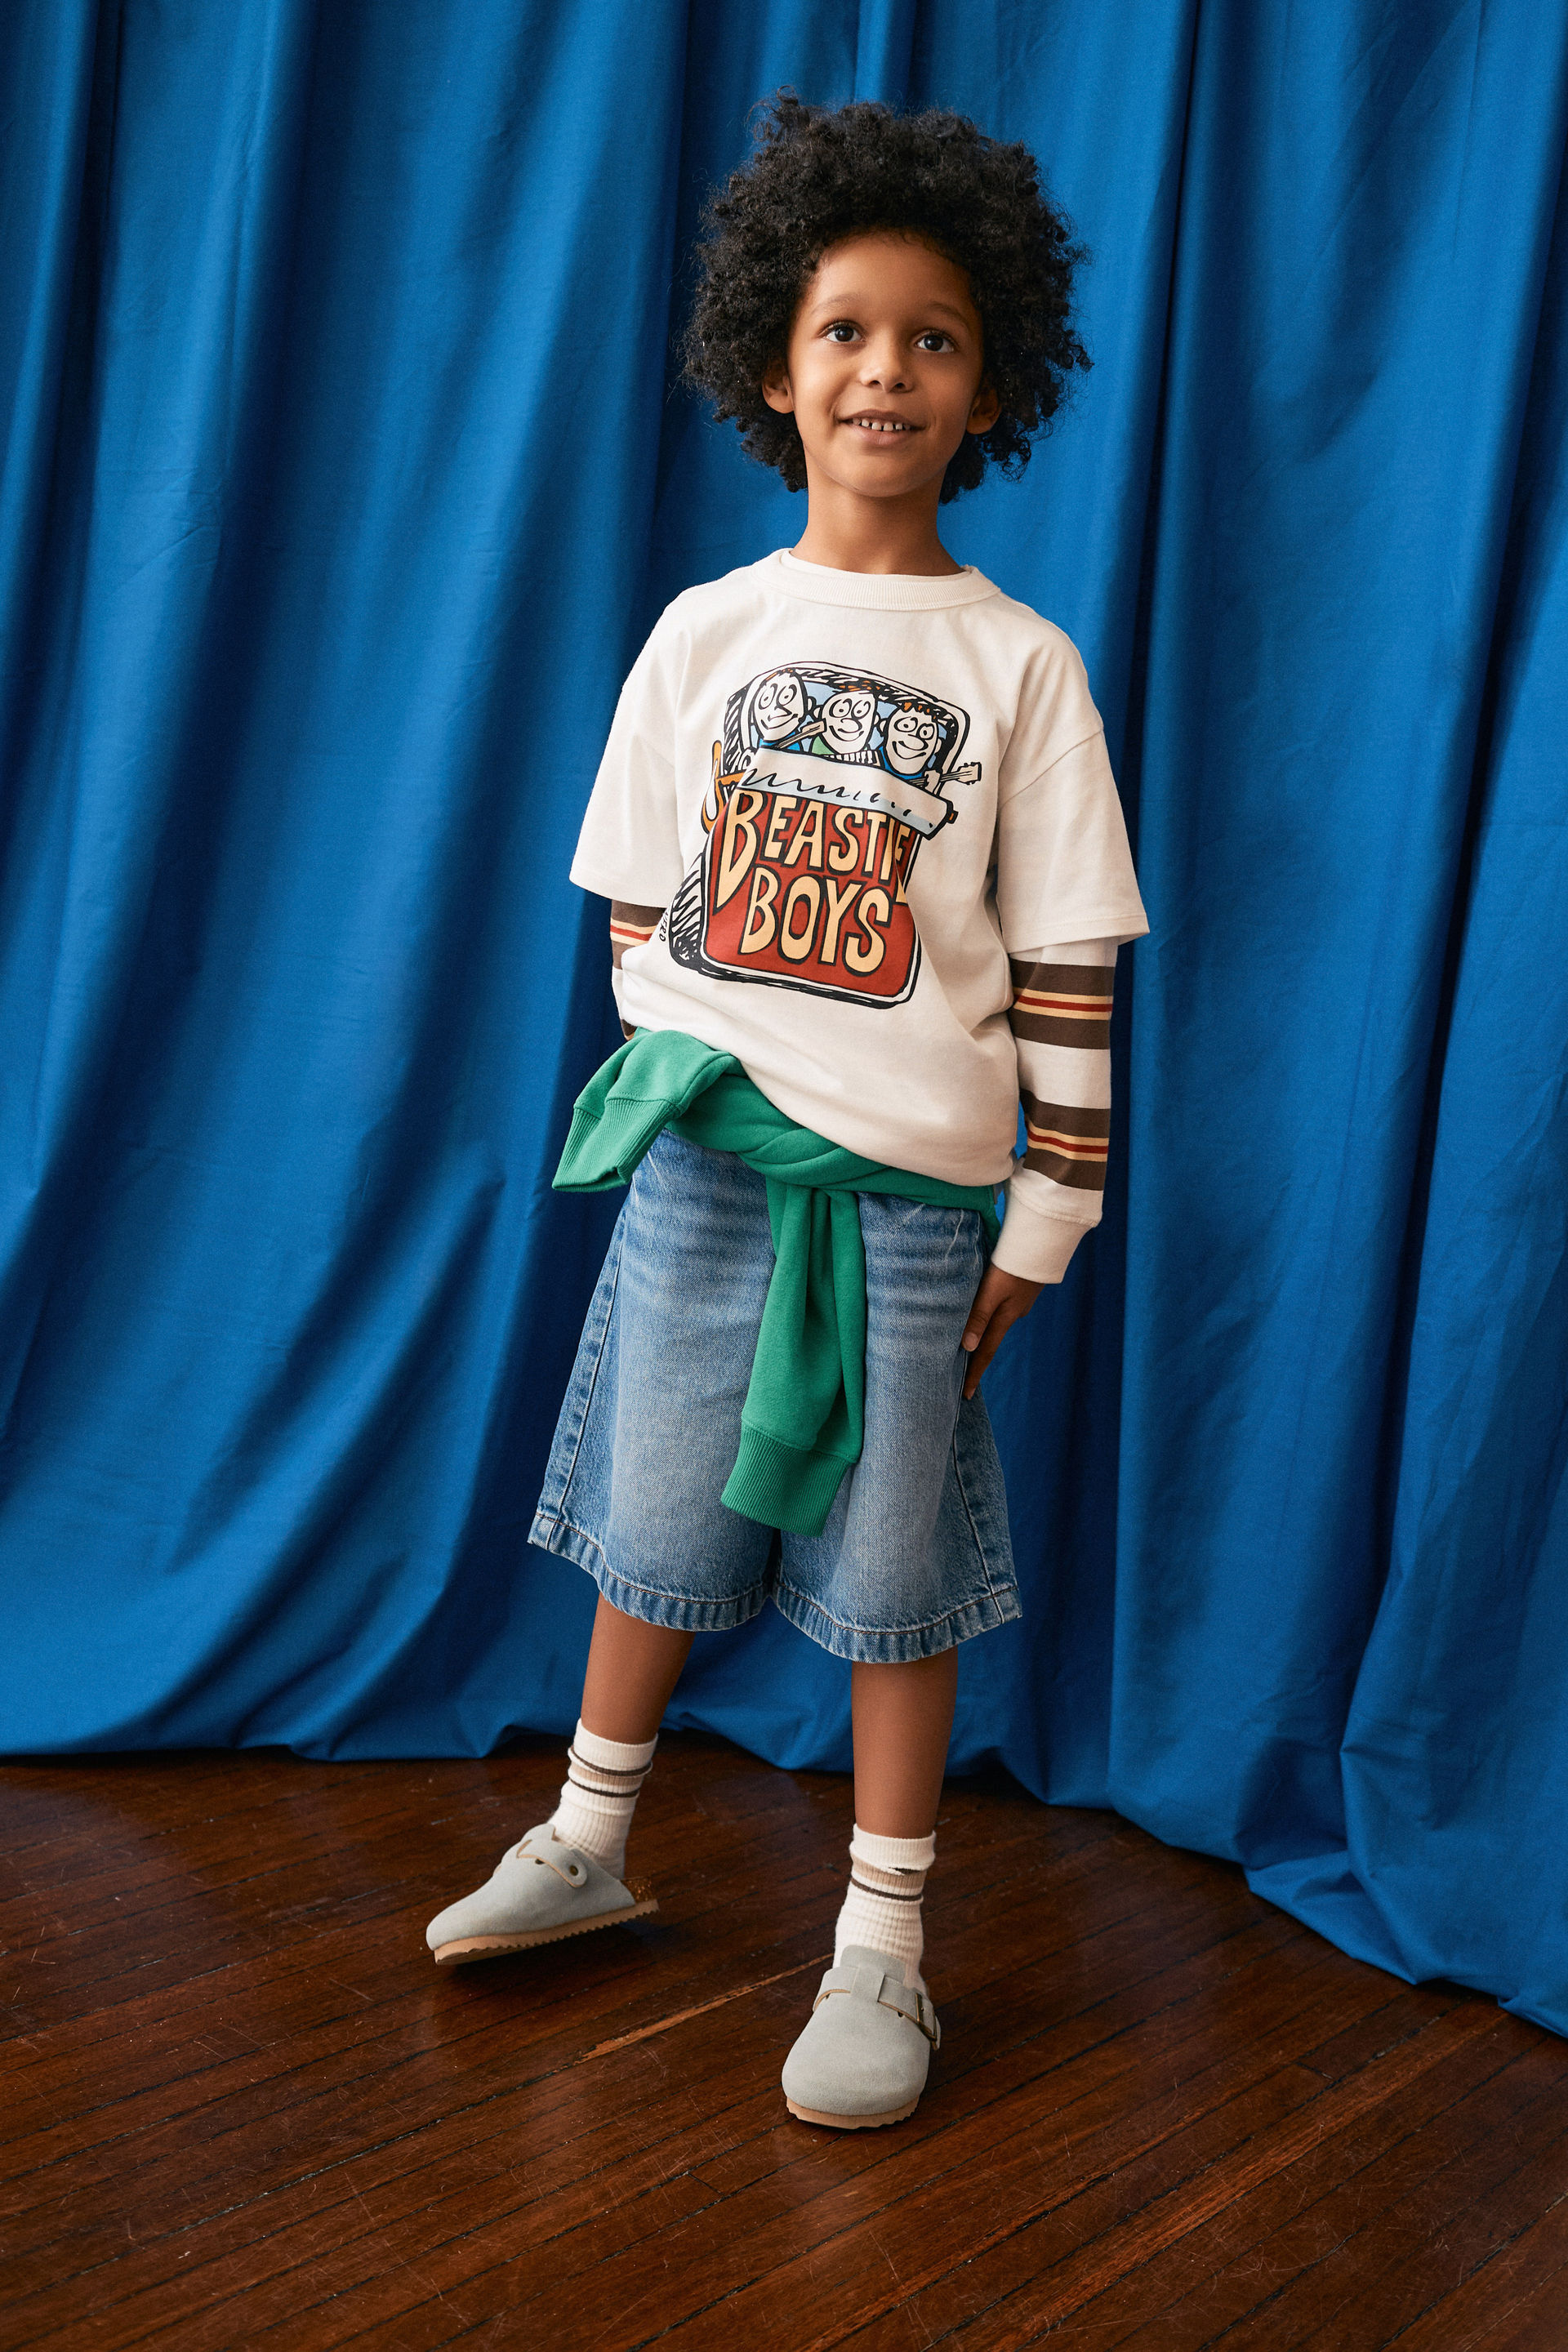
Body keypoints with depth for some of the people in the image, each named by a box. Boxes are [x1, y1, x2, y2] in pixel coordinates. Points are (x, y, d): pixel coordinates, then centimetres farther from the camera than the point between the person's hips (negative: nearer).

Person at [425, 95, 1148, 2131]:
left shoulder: (1022, 665, -2)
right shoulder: (704, 631, 4)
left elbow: (1069, 963, -3)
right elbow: (639, 902, 10)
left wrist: (1048, 1208, -4)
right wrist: (664, 1081, 6)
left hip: (909, 1182, -2)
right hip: (697, 1152, 2)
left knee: (893, 1571, 6)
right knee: (655, 1522, 13)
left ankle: (884, 1943, 24)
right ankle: (590, 1844, 36)